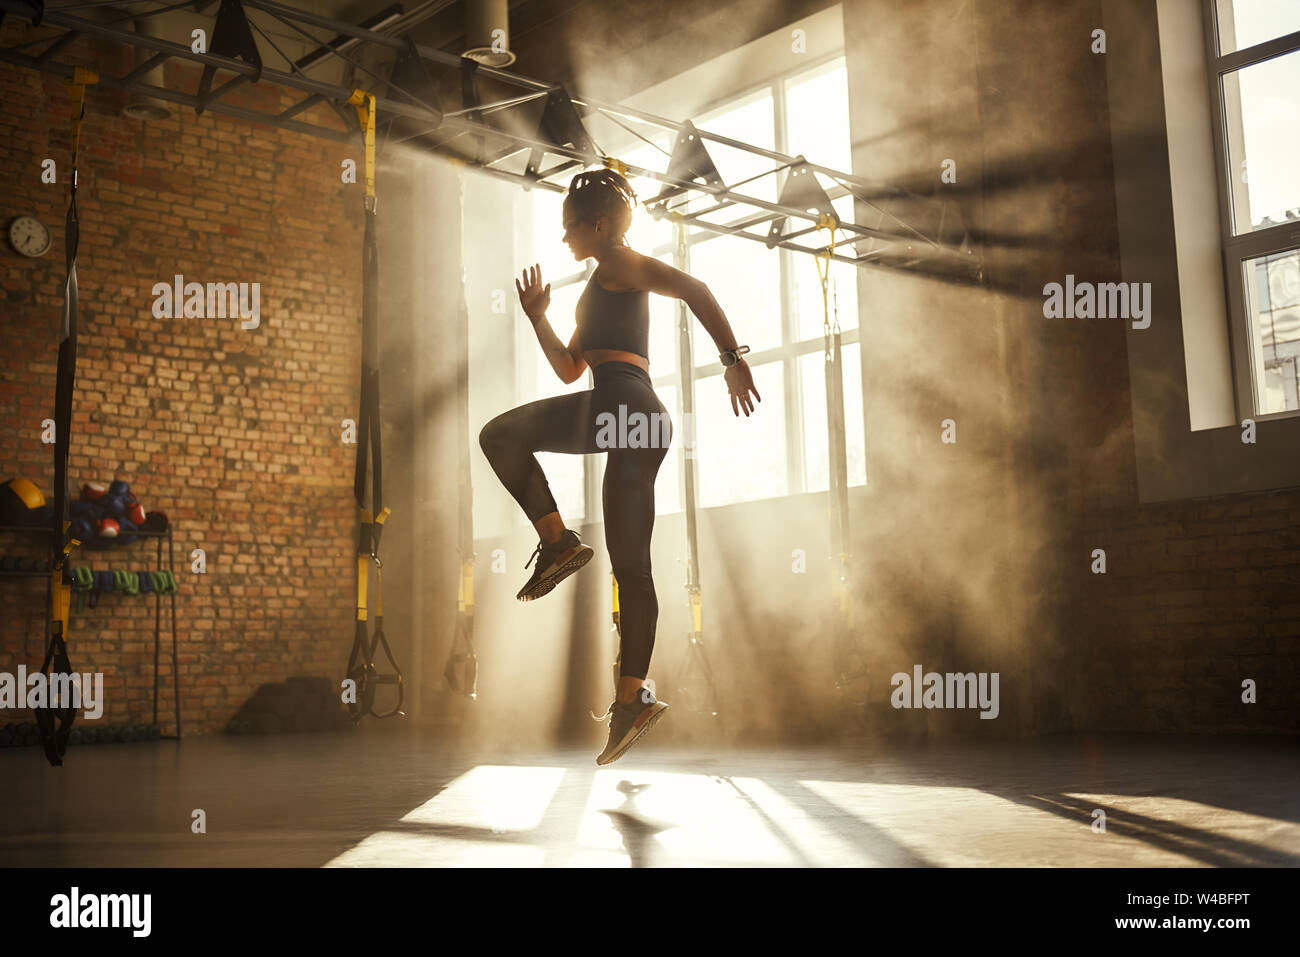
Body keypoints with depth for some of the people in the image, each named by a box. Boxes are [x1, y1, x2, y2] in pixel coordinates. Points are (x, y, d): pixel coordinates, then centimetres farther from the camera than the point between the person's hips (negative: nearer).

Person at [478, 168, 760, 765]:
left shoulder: (619, 263, 7)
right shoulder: (599, 291, 34)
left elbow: (693, 289, -9)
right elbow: (569, 369, 35)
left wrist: (733, 358, -17)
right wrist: (538, 318, 26)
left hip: (622, 402, -9)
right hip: (642, 422, 9)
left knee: (500, 435, -10)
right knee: (631, 564, 4)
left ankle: (558, 541, -14)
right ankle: (633, 695, 3)